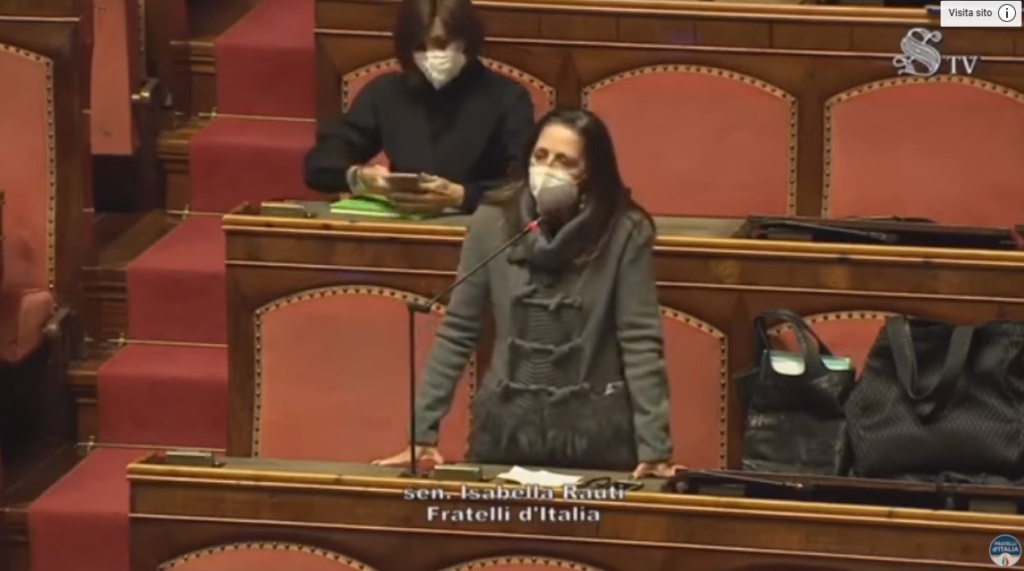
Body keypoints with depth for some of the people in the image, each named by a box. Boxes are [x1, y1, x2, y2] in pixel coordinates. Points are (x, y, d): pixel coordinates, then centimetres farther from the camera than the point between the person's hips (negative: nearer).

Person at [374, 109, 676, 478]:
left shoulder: (625, 232, -9)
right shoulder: (492, 224, -2)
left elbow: (640, 342, -10)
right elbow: (456, 334, 2)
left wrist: (653, 447, -16)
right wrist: (422, 431, -2)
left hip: (594, 434, -2)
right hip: (507, 427, 2)